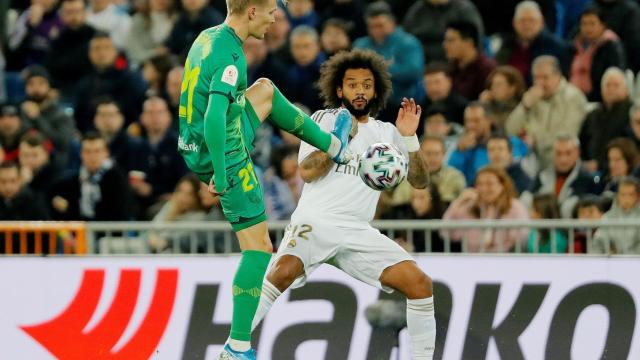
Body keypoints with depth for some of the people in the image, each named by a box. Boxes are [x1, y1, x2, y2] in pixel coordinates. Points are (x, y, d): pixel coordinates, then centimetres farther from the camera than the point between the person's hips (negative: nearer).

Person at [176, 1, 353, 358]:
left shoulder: (207, 37, 2)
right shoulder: (230, 57, -26)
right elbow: (214, 119, -35)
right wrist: (221, 176, -28)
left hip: (196, 148, 9)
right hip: (225, 157, -9)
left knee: (265, 90, 25)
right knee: (259, 247, -2)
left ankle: (333, 145, 44)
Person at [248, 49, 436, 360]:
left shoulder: (386, 132, 16)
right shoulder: (324, 119, 7)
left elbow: (419, 181, 9)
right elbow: (306, 171, -5)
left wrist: (409, 138, -4)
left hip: (358, 231, 4)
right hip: (315, 220, -4)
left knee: (419, 283, -11)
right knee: (285, 271, -33)